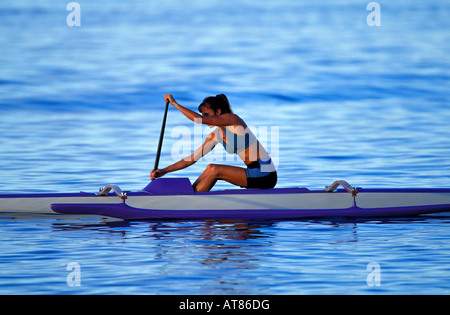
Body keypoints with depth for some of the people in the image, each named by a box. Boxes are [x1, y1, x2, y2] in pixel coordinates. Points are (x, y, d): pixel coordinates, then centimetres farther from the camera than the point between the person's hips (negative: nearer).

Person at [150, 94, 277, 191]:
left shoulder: (233, 119, -13)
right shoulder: (215, 136, 10)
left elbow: (200, 120, -24)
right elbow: (192, 158, 11)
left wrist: (175, 103, -19)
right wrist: (164, 171, 4)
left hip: (265, 176, -8)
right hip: (255, 173, 8)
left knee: (214, 170, -14)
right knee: (211, 169, -2)